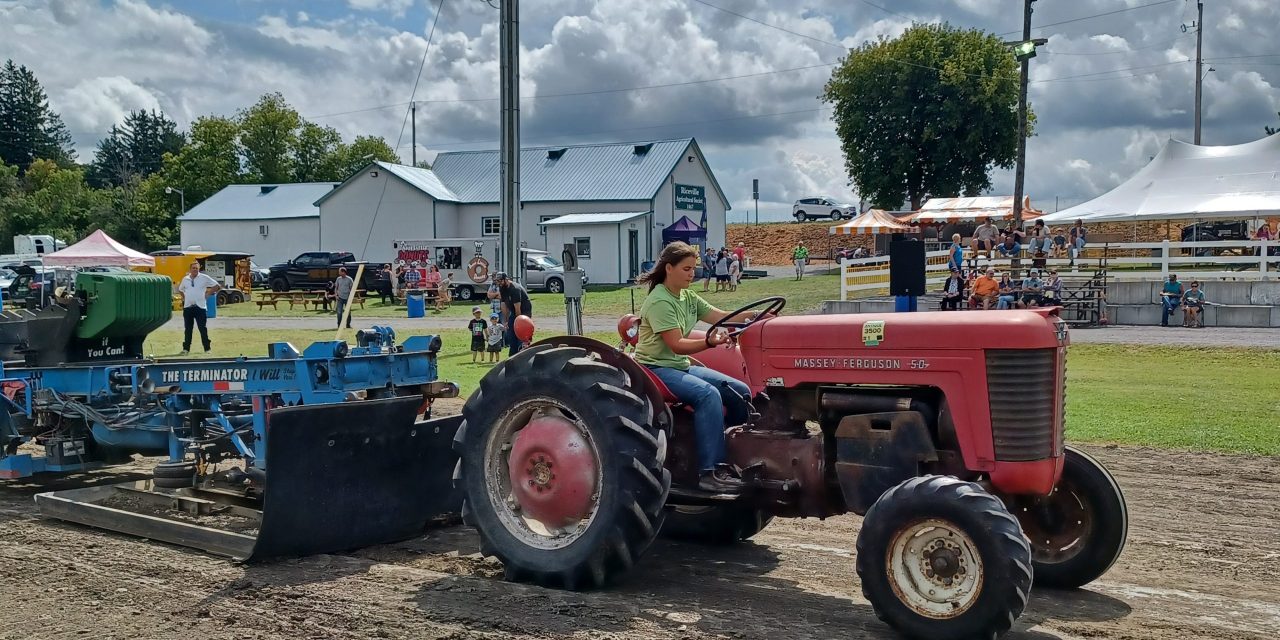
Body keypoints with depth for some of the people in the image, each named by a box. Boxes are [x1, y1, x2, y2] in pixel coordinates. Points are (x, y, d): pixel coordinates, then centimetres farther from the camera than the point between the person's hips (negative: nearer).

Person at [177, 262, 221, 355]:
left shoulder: (204, 278, -2)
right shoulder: (185, 279, 9)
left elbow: (217, 286, 0)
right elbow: (180, 289, 26)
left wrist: (208, 293, -5)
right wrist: (184, 297, 11)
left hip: (200, 307, -3)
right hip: (187, 307, 3)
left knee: (203, 329, -1)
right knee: (187, 329, 7)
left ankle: (207, 349, 4)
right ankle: (186, 349, 13)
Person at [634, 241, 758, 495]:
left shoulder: (688, 298, 11)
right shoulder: (659, 301, -16)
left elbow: (724, 318, 4)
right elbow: (677, 345, -25)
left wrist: (754, 315, -13)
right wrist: (709, 342, -41)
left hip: (680, 365, 9)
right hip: (655, 368, -9)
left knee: (740, 391, -2)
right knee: (708, 394, -32)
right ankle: (710, 472, -31)